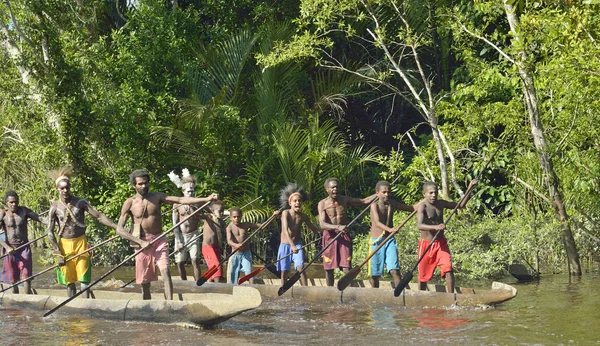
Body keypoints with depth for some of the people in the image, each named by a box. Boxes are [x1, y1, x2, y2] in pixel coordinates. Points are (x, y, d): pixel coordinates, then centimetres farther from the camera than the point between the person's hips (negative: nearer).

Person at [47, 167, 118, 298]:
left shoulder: (80, 203, -4)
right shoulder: (55, 207, -4)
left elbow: (99, 216, -7)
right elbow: (50, 232, -4)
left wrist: (117, 228, -18)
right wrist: (58, 253, -10)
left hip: (80, 243, -1)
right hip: (64, 244, 1)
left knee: (83, 277, -6)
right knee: (69, 280, 6)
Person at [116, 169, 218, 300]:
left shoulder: (157, 197, 4)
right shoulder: (130, 203, 0)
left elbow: (181, 200, -4)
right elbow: (120, 229, -4)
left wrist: (206, 199, -16)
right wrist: (140, 242, -14)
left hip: (159, 241, 0)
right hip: (142, 244, 0)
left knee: (165, 271, -20)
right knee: (144, 283, 2)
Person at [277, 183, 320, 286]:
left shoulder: (303, 216, -1)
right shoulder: (286, 213, -13)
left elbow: (313, 228, 12)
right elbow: (285, 230, -24)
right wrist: (292, 246, -35)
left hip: (297, 245, 2)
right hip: (285, 245, -1)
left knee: (300, 268, -16)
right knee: (284, 271, 5)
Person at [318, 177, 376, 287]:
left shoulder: (344, 200, 3)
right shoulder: (322, 204, -7)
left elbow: (364, 201, 12)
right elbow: (322, 224, -18)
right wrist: (338, 227, -34)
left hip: (344, 236, 1)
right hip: (329, 236, -1)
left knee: (346, 266, -9)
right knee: (328, 268, 6)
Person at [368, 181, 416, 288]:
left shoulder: (392, 204, 4)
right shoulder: (375, 205, -10)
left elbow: (411, 208, 12)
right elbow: (377, 223, -25)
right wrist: (389, 229, -43)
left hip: (390, 241, 2)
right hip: (376, 241, -2)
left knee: (394, 270, -13)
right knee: (374, 274, 5)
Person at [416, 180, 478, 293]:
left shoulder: (441, 203, 2)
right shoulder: (422, 207, -17)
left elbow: (460, 205, 13)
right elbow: (419, 225, -33)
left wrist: (469, 189, 2)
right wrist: (435, 227, -49)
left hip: (441, 243, 4)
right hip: (426, 244, -4)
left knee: (448, 269, -15)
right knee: (423, 275, 6)